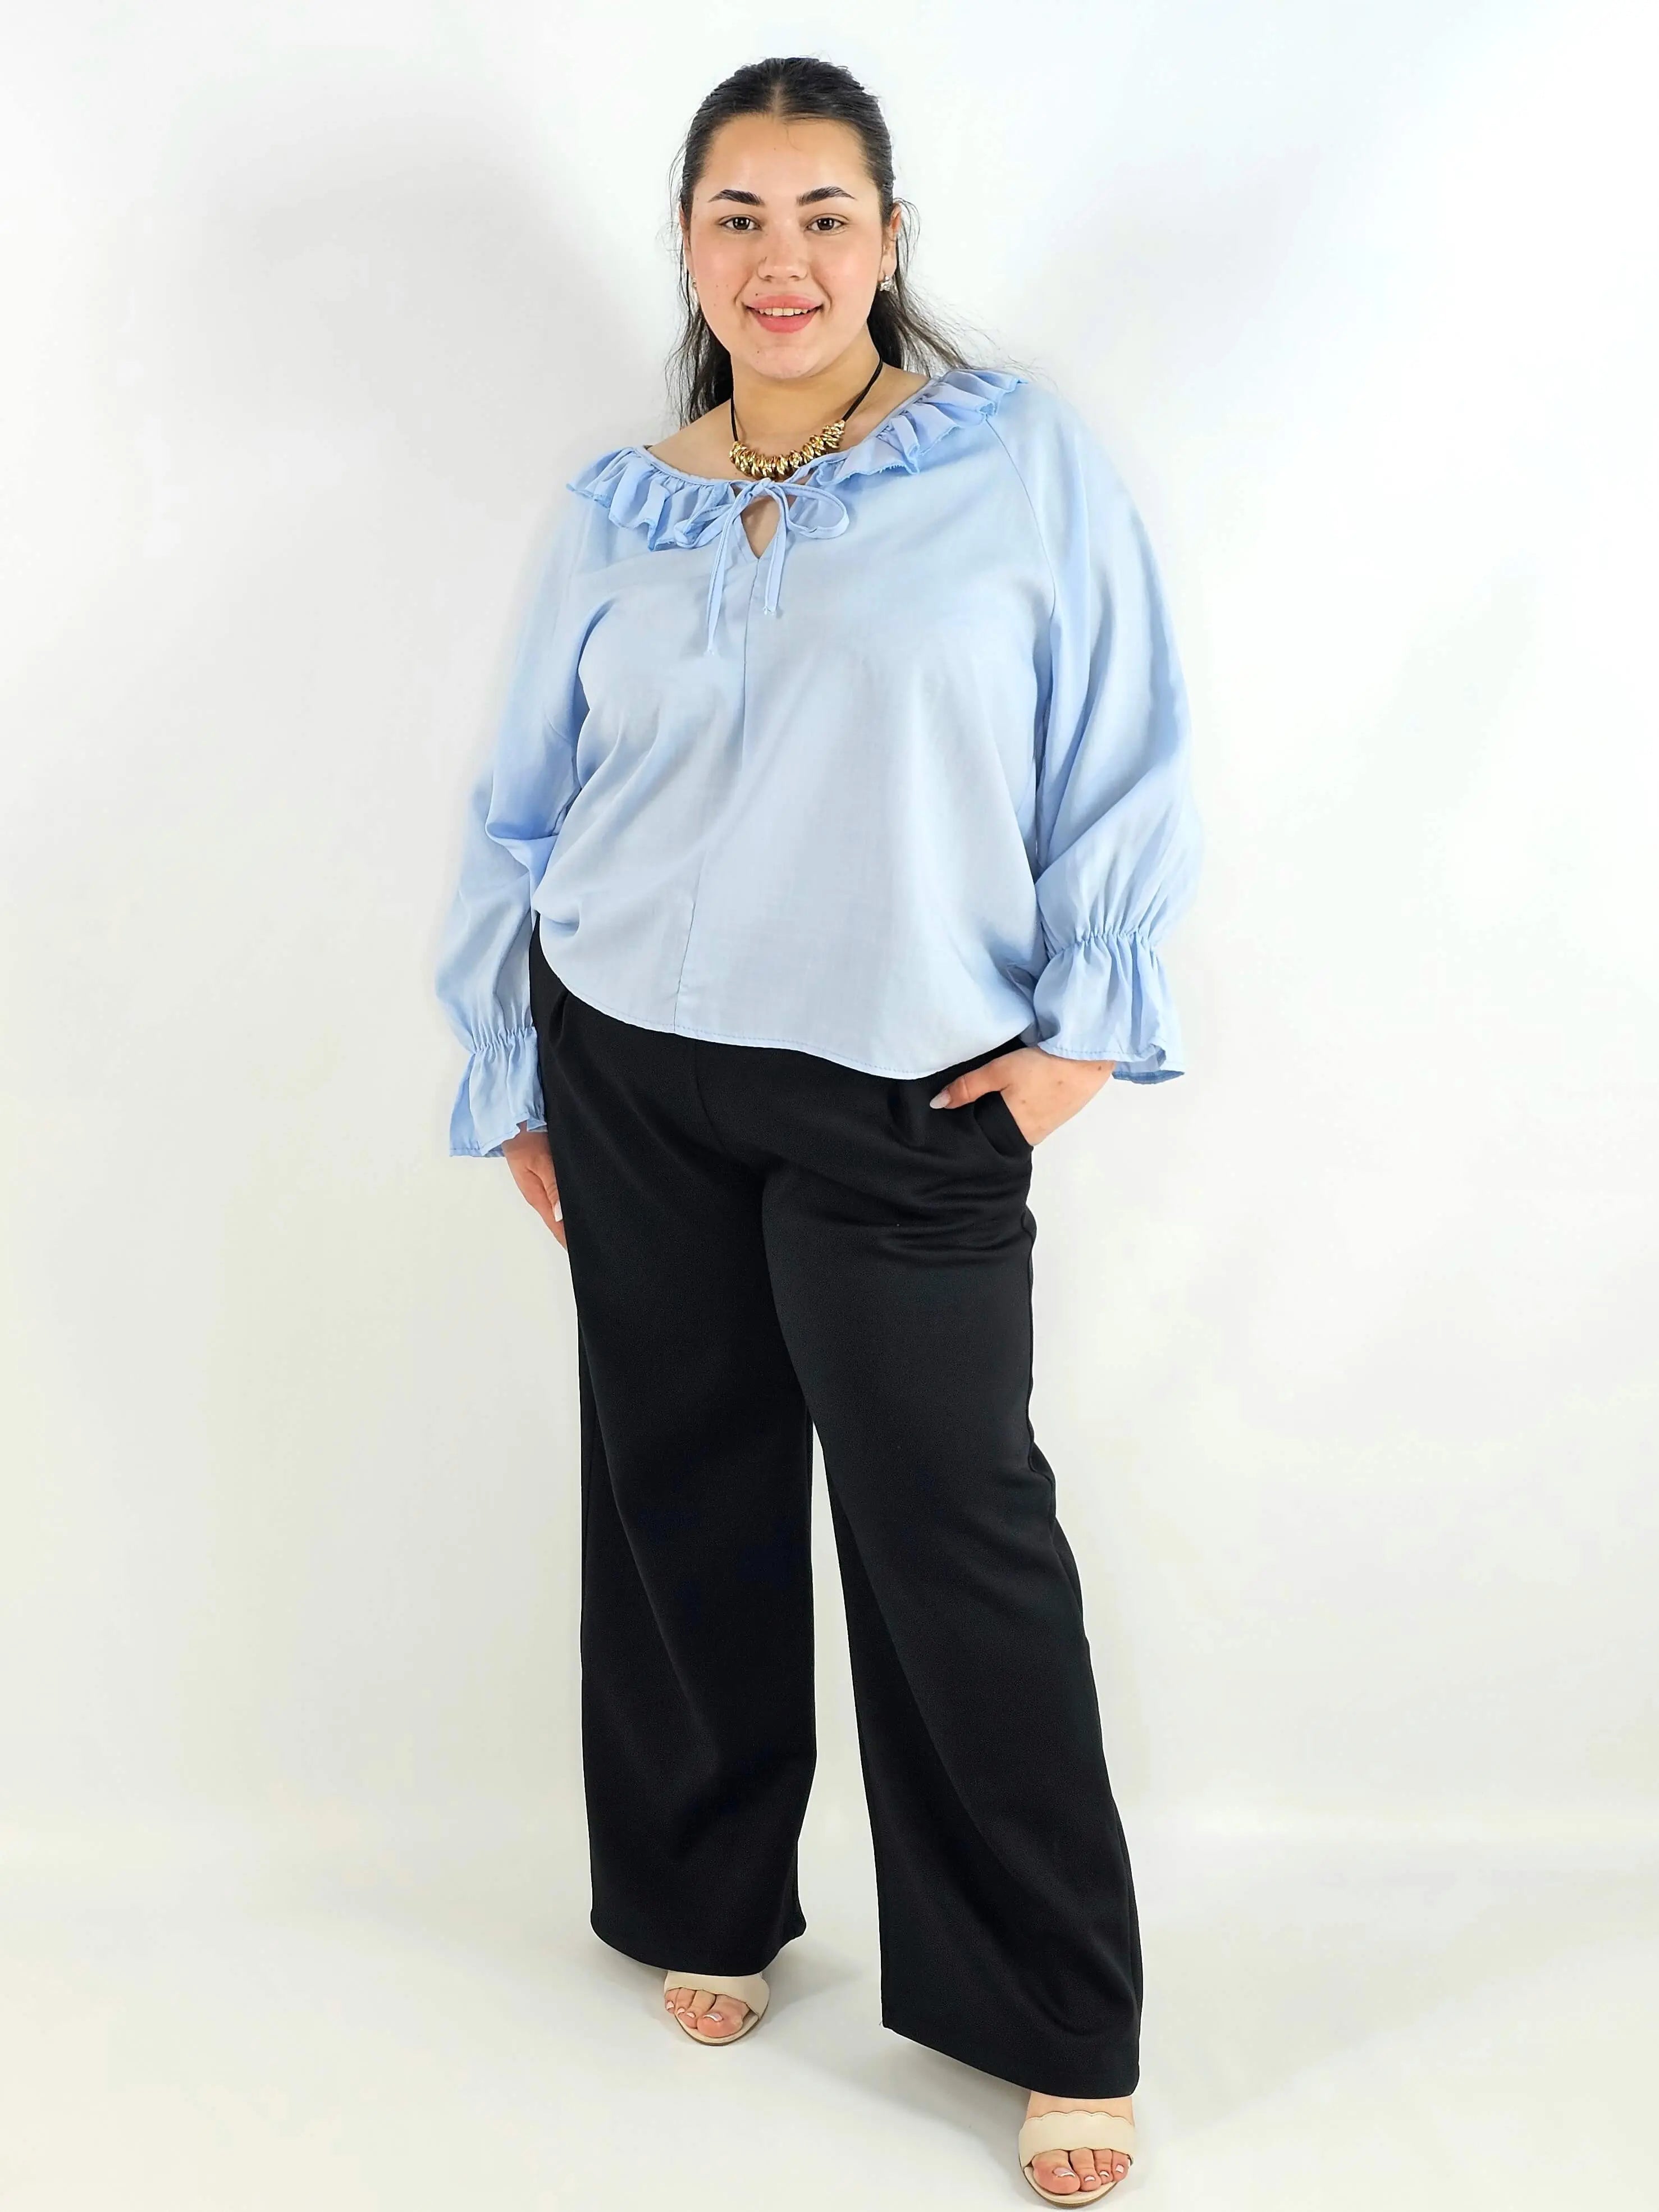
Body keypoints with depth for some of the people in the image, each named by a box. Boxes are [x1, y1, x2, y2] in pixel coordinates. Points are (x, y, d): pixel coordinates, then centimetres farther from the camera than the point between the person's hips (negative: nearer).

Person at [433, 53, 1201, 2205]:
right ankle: (710, 1905, 32)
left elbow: (1125, 756, -2)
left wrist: (1088, 1015, -6)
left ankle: (1058, 2028, 11)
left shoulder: (1025, 459, -4)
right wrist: (510, 1080, 10)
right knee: (684, 1495, 12)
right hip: (634, 1078, 3)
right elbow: (523, 811, 10)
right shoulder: (615, 511, 5)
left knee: (956, 1534, -2)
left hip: (908, 1102, -3)